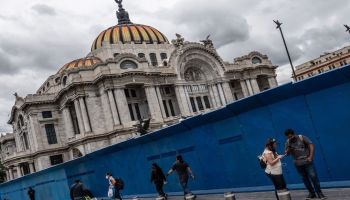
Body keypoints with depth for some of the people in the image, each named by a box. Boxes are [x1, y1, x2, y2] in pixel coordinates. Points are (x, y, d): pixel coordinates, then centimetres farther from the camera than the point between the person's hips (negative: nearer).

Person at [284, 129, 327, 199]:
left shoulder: (302, 137, -7)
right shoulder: (288, 142, 2)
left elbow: (311, 145, -8)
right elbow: (287, 153, 5)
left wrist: (310, 157, -16)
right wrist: (288, 149, -19)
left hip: (307, 161, -3)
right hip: (298, 163, 3)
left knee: (313, 176, -6)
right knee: (305, 178, 9)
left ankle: (319, 193, 3)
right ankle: (312, 193, 20)